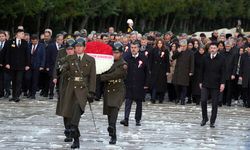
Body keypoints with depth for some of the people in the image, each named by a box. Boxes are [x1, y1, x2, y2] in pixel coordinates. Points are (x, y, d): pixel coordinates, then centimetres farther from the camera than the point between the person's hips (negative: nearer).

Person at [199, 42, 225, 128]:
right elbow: (202, 70, 10)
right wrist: (201, 82, 8)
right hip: (205, 84, 2)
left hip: (216, 85, -2)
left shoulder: (221, 59, -3)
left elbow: (223, 72, -4)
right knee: (203, 101, -6)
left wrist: (222, 83, -11)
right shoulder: (205, 58, 4)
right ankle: (204, 118, 13)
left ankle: (212, 121, 11)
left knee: (215, 104, 2)